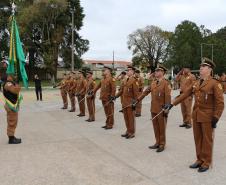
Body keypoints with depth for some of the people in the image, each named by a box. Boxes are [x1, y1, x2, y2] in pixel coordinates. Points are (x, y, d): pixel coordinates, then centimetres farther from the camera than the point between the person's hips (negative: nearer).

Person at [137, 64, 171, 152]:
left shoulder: (166, 83, -11)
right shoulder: (153, 83, 9)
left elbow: (168, 97, -15)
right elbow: (146, 92, 14)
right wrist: (138, 100, 11)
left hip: (161, 110, -6)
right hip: (153, 109, 6)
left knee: (162, 127, 6)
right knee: (155, 127, 14)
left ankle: (162, 144, 19)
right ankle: (157, 143, 28)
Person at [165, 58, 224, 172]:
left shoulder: (215, 84, -10)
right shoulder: (195, 83, 8)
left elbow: (220, 102, -12)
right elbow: (184, 94, 9)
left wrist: (216, 118, -16)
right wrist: (172, 104, 5)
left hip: (207, 117, -6)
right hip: (196, 115, 6)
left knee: (207, 140, 6)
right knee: (198, 139, 13)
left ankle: (206, 162, 20)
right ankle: (200, 160, 28)